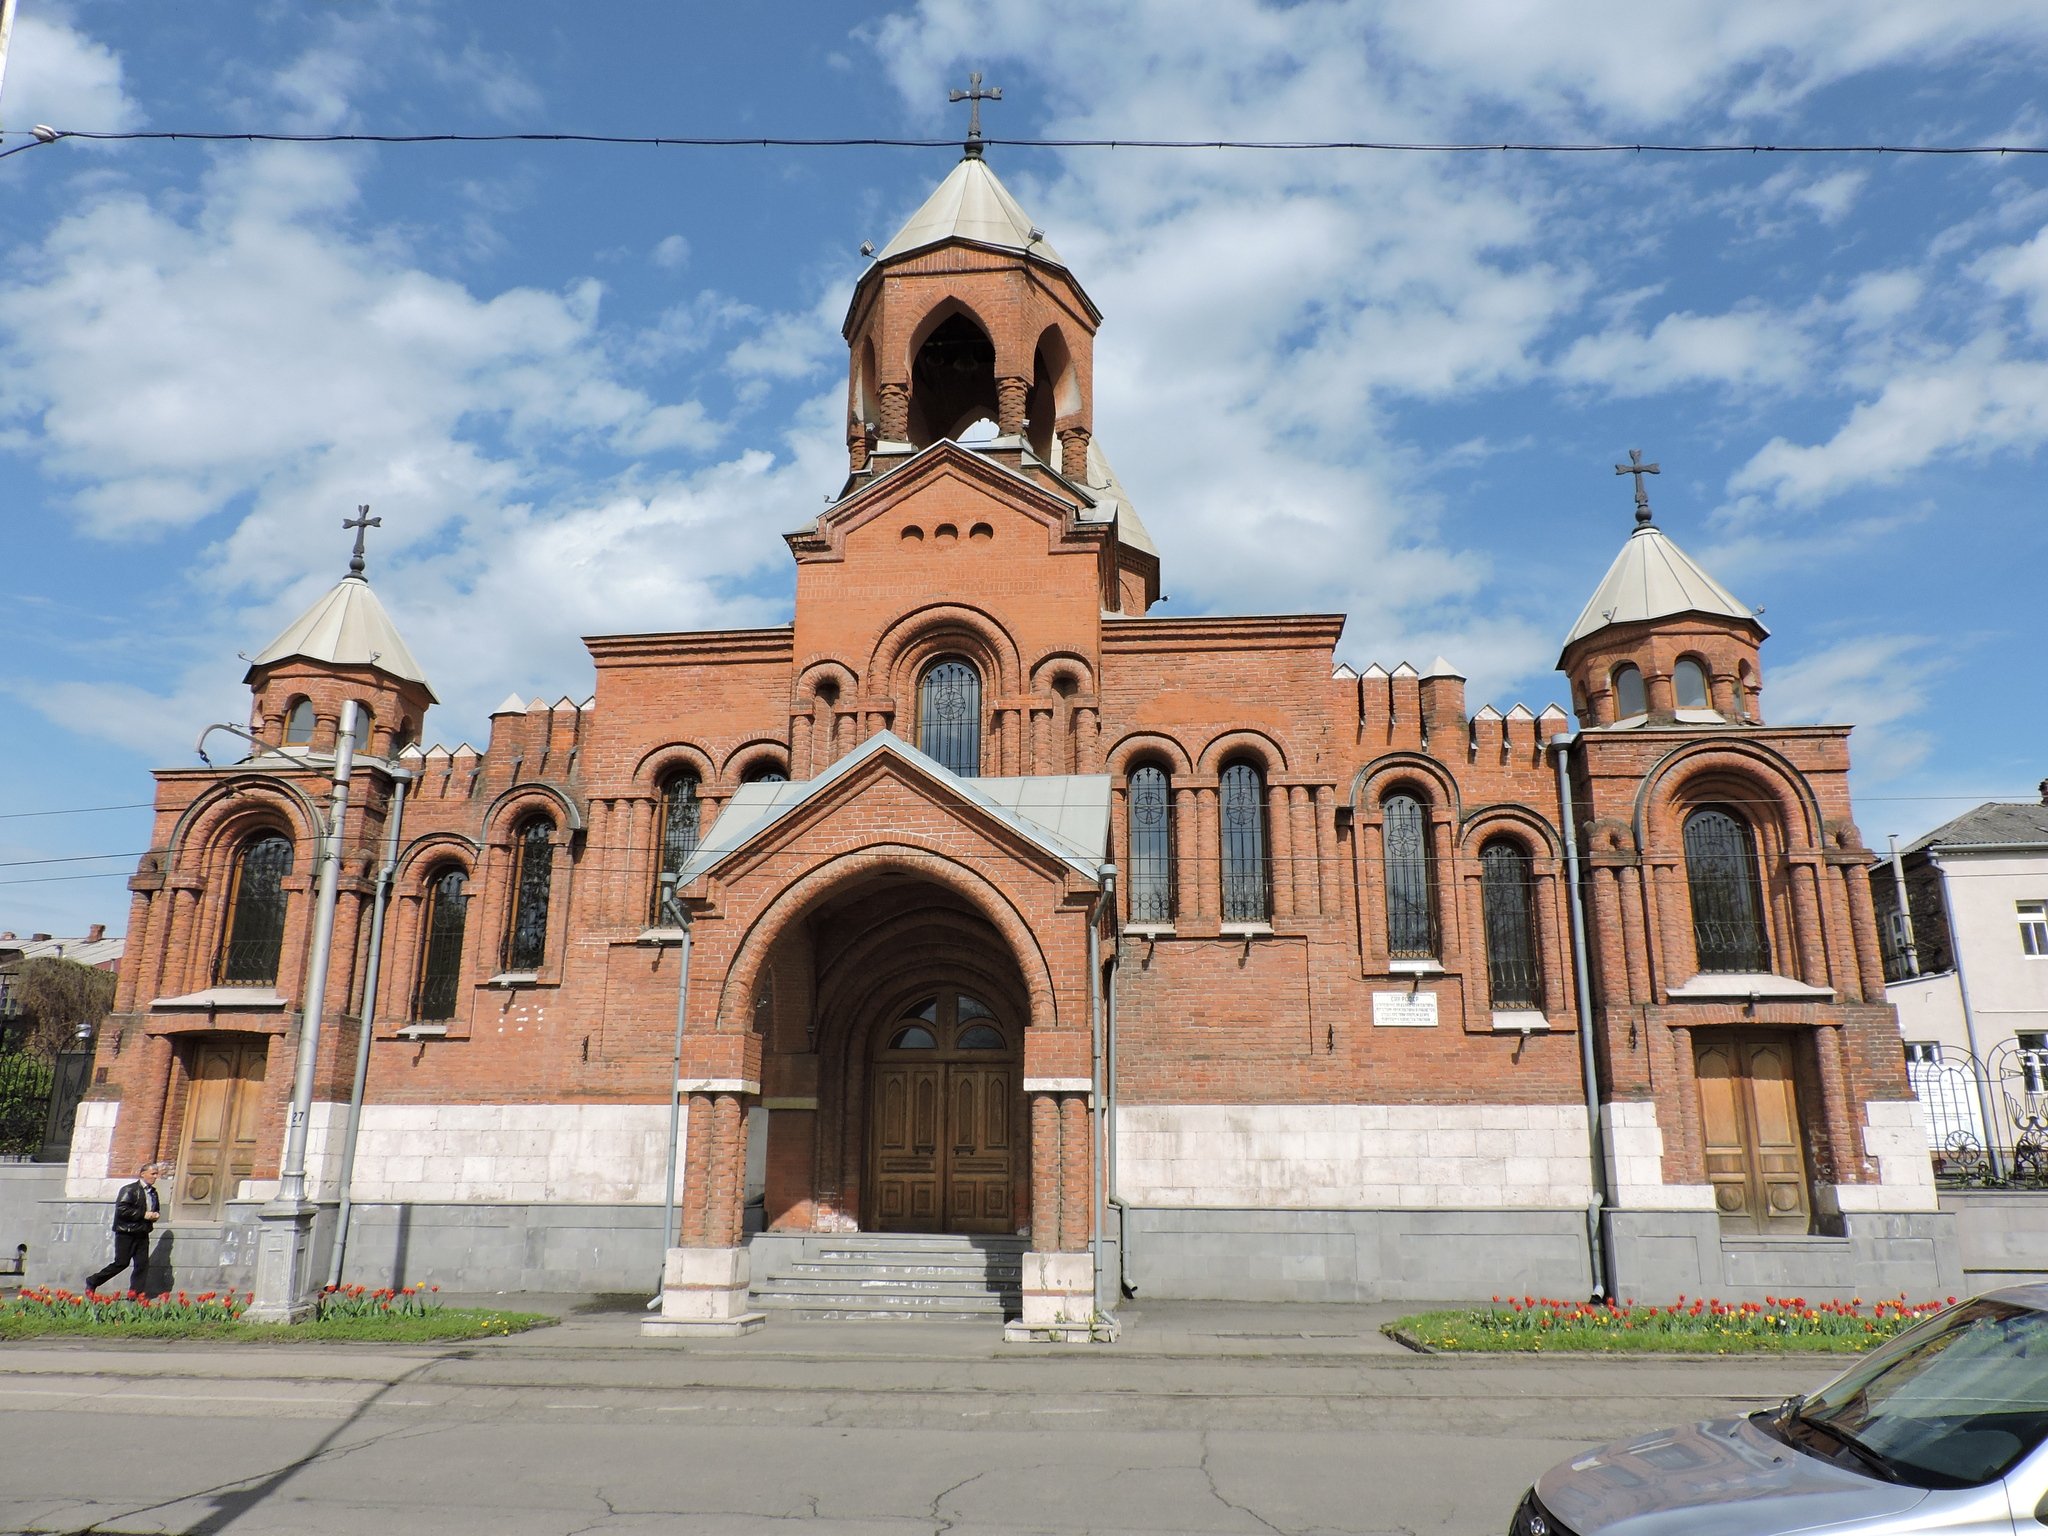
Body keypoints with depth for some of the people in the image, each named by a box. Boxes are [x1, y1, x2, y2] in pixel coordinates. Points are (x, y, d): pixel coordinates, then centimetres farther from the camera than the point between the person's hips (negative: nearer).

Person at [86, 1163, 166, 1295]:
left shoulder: (153, 1192, 15)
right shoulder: (129, 1190, -9)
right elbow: (121, 1210, -19)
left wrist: (156, 1215, 5)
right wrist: (143, 1215, -19)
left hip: (142, 1234, 7)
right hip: (126, 1233, -7)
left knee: (142, 1264, -1)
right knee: (121, 1263, -4)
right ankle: (93, 1281, 17)